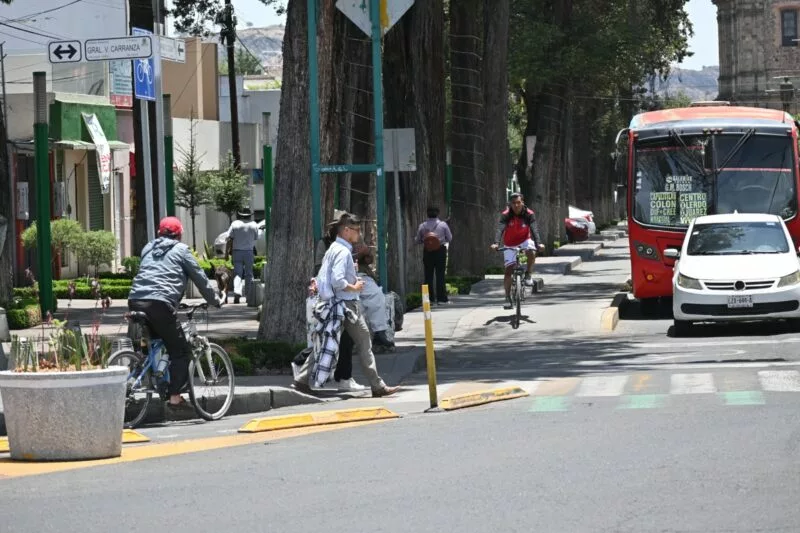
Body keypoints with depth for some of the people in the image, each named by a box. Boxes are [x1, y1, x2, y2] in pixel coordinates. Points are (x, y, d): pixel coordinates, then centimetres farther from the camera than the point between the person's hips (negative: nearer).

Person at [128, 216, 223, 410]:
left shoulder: (149, 249, 27)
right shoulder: (181, 250, 12)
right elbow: (199, 277, 13)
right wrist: (214, 300, 27)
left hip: (135, 301, 6)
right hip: (160, 303, -6)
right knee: (180, 351, 2)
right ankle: (174, 397, -6)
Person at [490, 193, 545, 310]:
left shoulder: (529, 214, -19)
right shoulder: (506, 215, -20)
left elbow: (534, 229, -30)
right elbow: (500, 229, -34)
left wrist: (538, 243, -48)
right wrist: (496, 243, -51)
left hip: (524, 240, 0)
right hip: (510, 245, 0)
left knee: (531, 252, -34)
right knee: (509, 270, -9)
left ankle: (528, 275, -10)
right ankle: (508, 297, 0)